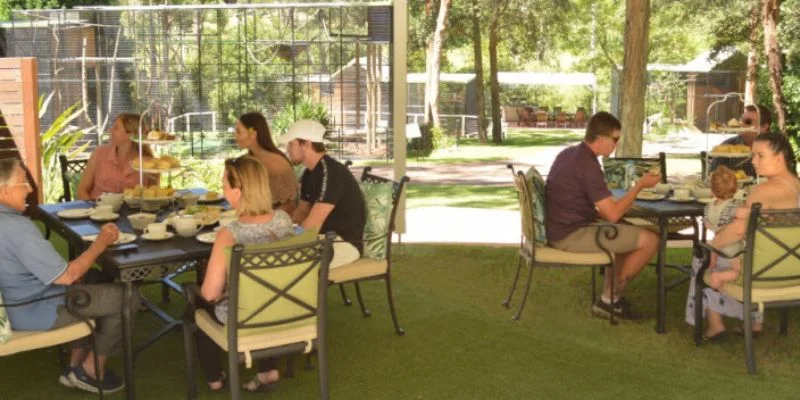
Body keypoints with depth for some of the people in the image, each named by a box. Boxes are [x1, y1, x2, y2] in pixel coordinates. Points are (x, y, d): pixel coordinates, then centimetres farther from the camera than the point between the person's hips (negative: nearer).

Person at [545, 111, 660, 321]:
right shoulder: (588, 165, -20)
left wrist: (617, 206, 13)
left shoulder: (568, 153, 10)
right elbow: (612, 215, -19)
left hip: (560, 229, 10)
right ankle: (609, 300, 5)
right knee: (650, 240, -8)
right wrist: (640, 185, -8)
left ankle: (611, 296, 21)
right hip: (571, 235, -10)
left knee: (629, 230, 25)